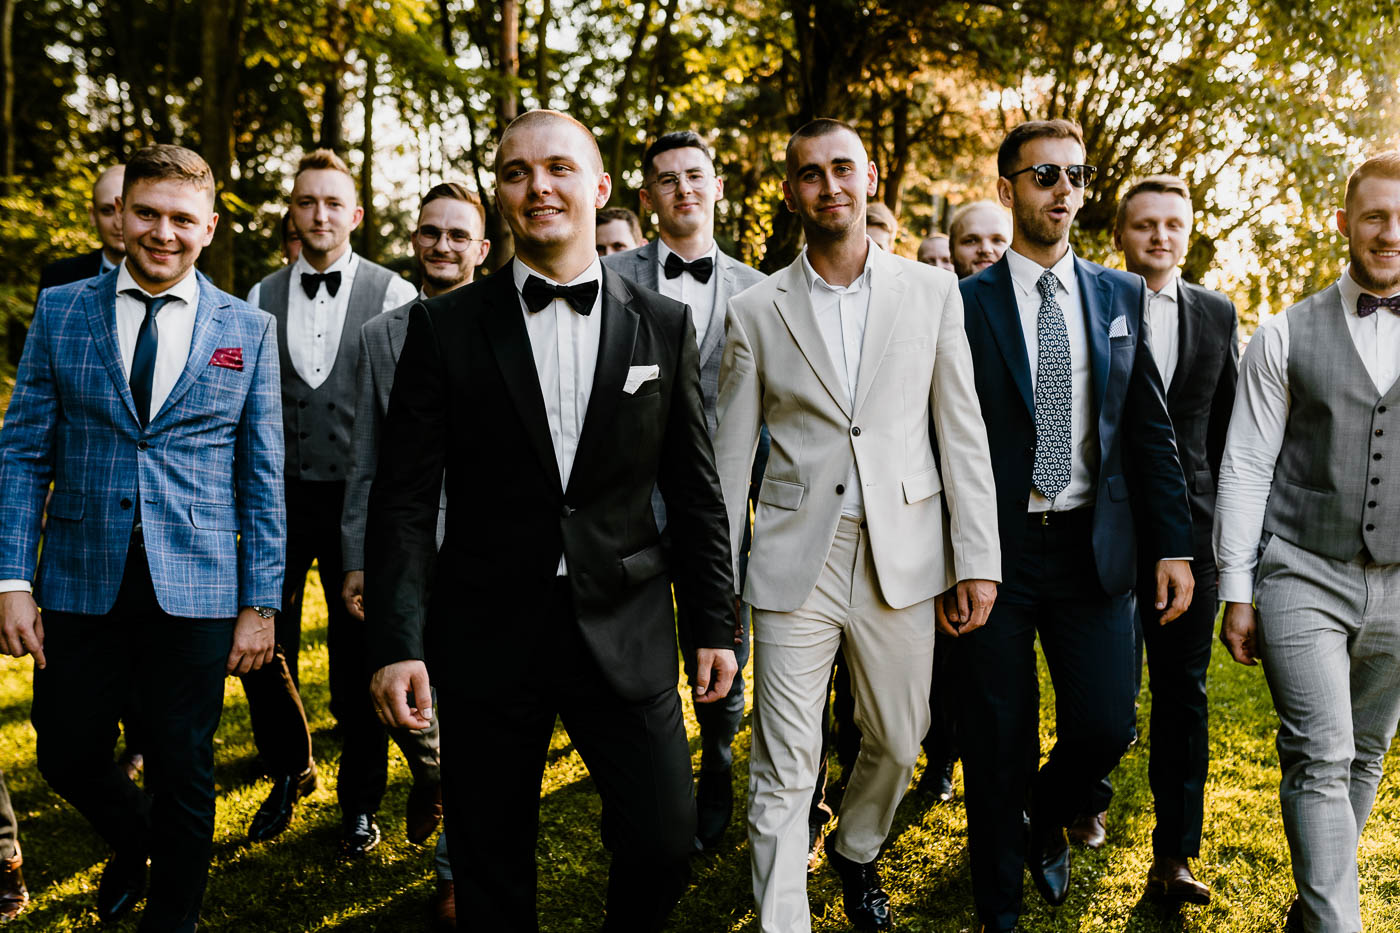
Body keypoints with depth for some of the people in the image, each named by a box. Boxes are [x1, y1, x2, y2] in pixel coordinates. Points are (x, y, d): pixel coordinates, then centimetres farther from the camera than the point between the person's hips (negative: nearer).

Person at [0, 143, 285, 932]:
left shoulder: (249, 328, 2)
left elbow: (262, 475, 2)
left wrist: (261, 602, -2)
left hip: (195, 589, -1)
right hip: (82, 582, 2)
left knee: (183, 776, 8)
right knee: (68, 757, 12)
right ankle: (133, 840, 44)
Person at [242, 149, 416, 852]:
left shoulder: (394, 295, -1)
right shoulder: (261, 300, 9)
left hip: (359, 497, -3)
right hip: (278, 496, 3)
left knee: (358, 658, 6)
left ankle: (359, 801, 25)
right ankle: (290, 772, 34)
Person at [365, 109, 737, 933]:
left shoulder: (665, 325, 4)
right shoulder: (446, 326, 0)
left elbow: (695, 490, 7)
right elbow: (406, 496, -2)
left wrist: (715, 624, 6)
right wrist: (397, 642, -9)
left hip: (626, 634, 1)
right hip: (488, 637, 0)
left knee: (665, 845, 3)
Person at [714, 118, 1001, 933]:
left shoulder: (932, 292, 5)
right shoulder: (757, 312, 3)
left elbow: (964, 432, 4)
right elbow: (733, 456, 5)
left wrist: (979, 557, -2)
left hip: (902, 555, 2)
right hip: (795, 560, -1)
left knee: (899, 741, 16)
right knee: (784, 773, -1)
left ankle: (858, 852, 45)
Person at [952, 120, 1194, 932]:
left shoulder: (1122, 296, 9)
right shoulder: (964, 302, -2)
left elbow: (1151, 431, 8)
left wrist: (1173, 545, 2)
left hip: (1094, 546, 3)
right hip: (995, 548, -2)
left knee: (1106, 726, 1)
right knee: (999, 742, 6)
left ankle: (1047, 821, 36)